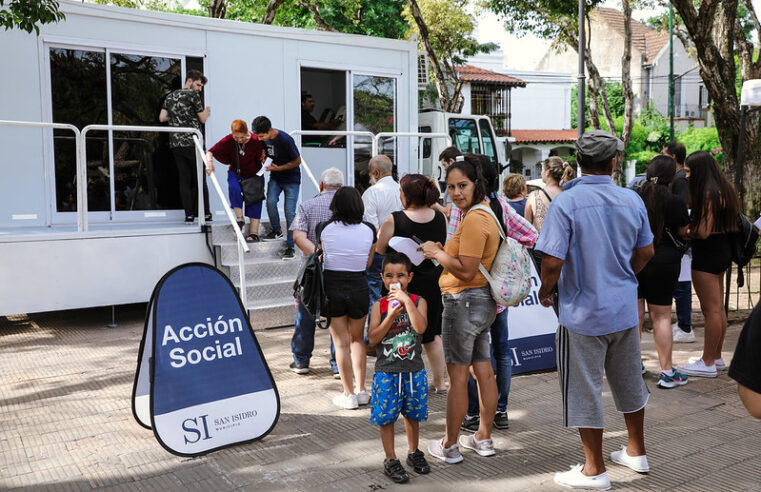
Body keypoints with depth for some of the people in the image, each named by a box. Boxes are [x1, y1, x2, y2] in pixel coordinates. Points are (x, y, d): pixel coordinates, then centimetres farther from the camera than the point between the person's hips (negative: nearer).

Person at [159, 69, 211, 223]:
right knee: (199, 179, 2)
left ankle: (189, 215, 1)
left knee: (184, 179, 5)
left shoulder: (170, 96, 16)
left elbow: (162, 118, 10)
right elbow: (203, 119, 0)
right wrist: (207, 111, 21)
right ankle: (205, 214, 5)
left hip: (175, 144, 5)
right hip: (192, 143, -5)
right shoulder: (192, 94, -2)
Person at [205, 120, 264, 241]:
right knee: (234, 188, -30)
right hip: (235, 173, 1)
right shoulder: (228, 141, -13)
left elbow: (262, 160, -8)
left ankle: (254, 232, -5)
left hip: (253, 176, -1)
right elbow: (211, 152, -15)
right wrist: (209, 162, -33)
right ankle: (239, 218, -19)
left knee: (254, 200, -8)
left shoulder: (256, 141, -18)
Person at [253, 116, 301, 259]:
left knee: (289, 212, -9)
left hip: (291, 179, -5)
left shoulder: (285, 140, -24)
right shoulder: (263, 138, -5)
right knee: (271, 201, -17)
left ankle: (290, 247, -1)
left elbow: (297, 161, -13)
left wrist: (279, 168, -17)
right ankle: (276, 231, 9)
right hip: (275, 177, 5)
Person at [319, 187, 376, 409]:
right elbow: (368, 263, 3)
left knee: (341, 343, 7)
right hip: (359, 288, 1)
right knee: (358, 339, 19)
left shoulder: (324, 229, -8)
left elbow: (321, 255, 2)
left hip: (332, 287, -1)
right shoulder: (369, 230, -5)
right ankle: (361, 390, 23)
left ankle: (349, 394, 13)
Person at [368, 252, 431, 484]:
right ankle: (390, 460, 21)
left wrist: (406, 301, -25)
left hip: (413, 371, 1)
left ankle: (414, 452, 36)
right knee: (386, 417, 5)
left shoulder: (417, 301, -3)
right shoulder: (379, 305, -3)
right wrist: (391, 316, -20)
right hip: (386, 371, 0)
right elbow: (373, 339, -10)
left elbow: (420, 328, -21)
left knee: (413, 414, 16)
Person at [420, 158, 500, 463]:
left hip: (464, 301, -10)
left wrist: (436, 253, -11)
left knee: (457, 376, -1)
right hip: (484, 300, 10)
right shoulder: (486, 212, 13)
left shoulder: (474, 220, -19)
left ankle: (449, 446, 9)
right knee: (484, 371, 14)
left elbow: (467, 270, -22)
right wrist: (442, 251, 10)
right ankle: (484, 438, 26)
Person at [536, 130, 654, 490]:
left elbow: (552, 261, -21)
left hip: (583, 312, -5)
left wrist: (546, 290, -2)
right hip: (625, 308, 6)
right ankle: (636, 452, 38)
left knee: (584, 391, 6)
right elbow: (646, 251, 10)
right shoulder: (632, 200, 0)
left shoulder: (566, 203, -17)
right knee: (629, 381, 21)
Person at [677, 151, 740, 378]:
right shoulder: (724, 189, 10)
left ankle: (708, 363, 5)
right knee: (718, 308, 16)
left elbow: (703, 232, -22)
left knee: (711, 309, -3)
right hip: (722, 251, 10)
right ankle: (717, 357, 26)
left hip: (707, 254, -10)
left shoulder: (708, 194, -19)